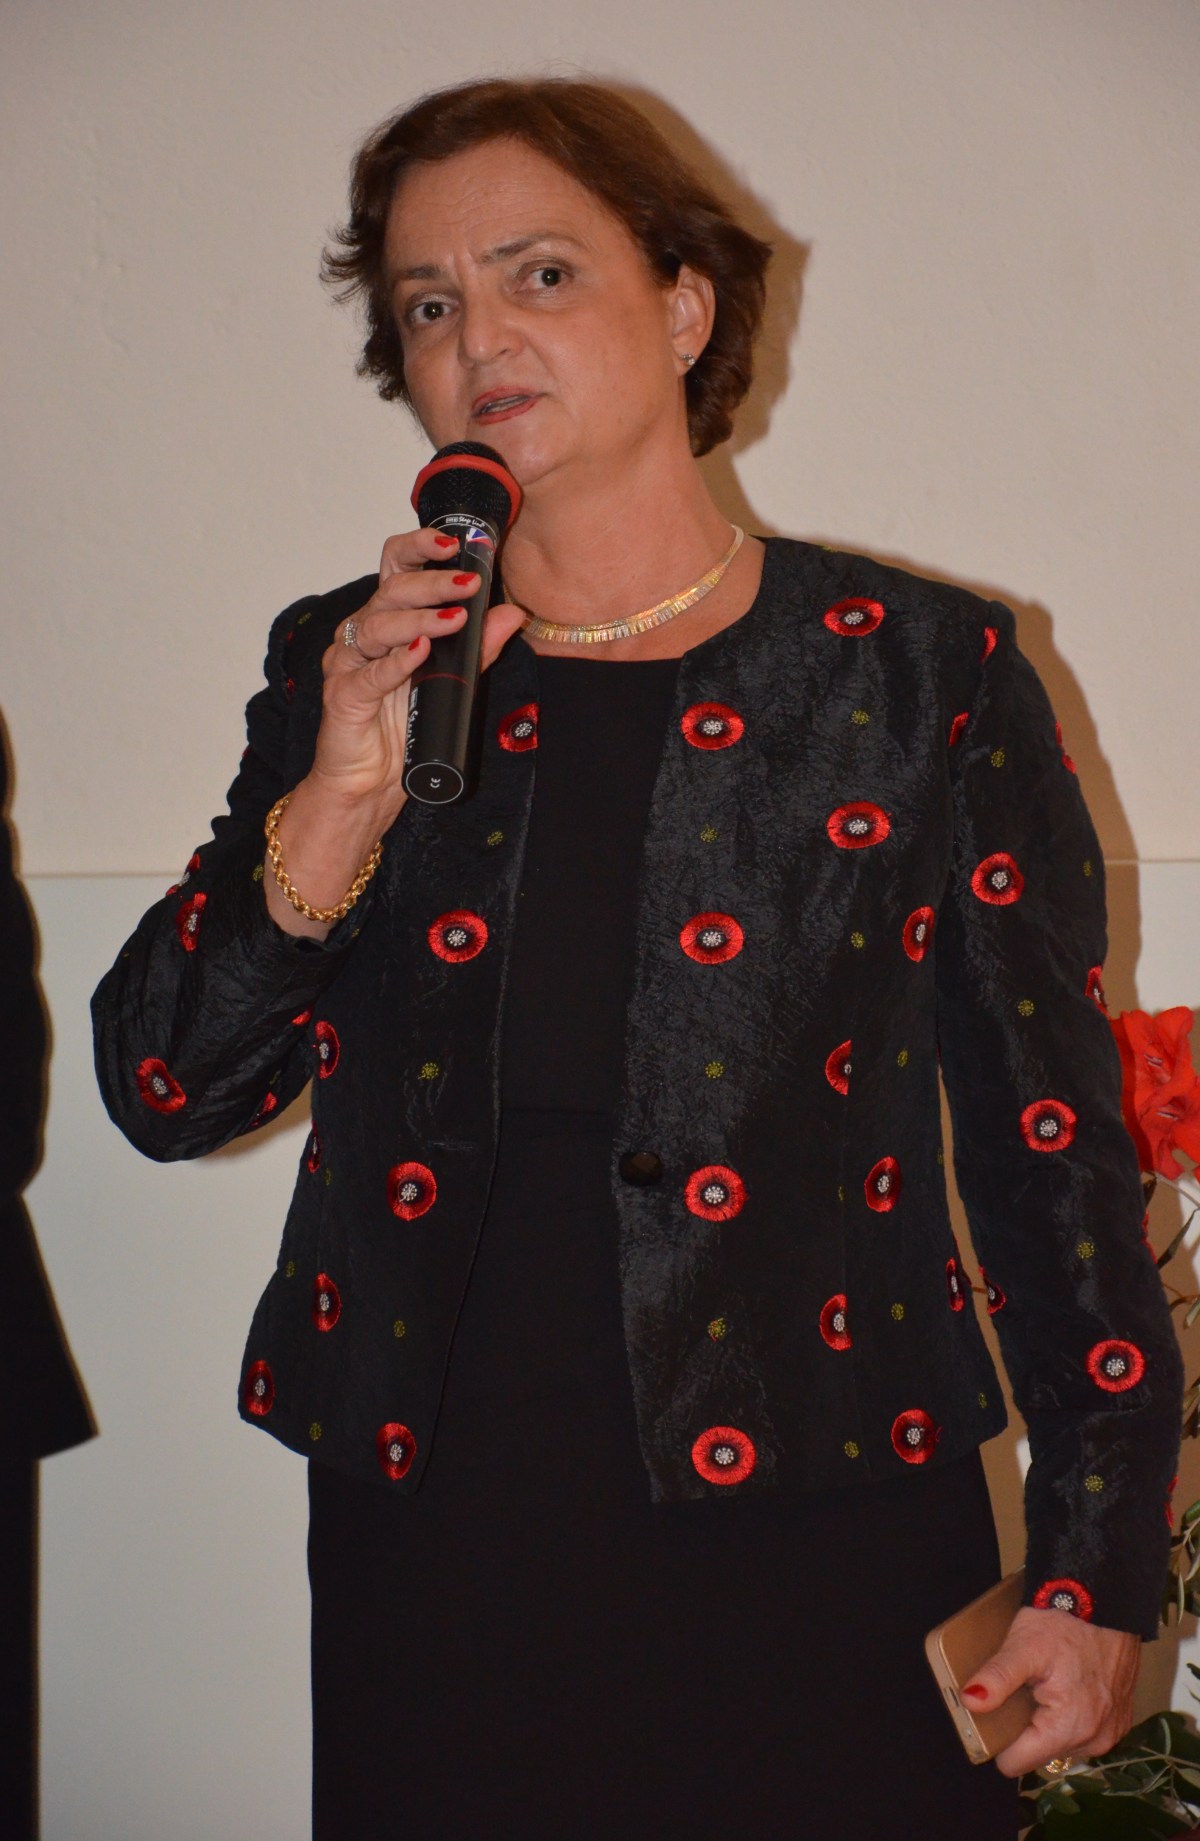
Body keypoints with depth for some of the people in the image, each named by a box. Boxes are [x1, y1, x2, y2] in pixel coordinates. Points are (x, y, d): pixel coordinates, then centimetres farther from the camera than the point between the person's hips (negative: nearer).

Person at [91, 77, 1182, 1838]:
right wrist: (340, 804, -12)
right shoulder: (343, 670, 6)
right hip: (432, 1544, 2)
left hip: (821, 1558, -2)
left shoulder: (924, 671, -1)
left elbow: (1054, 1137, 0)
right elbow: (164, 1094, 3)